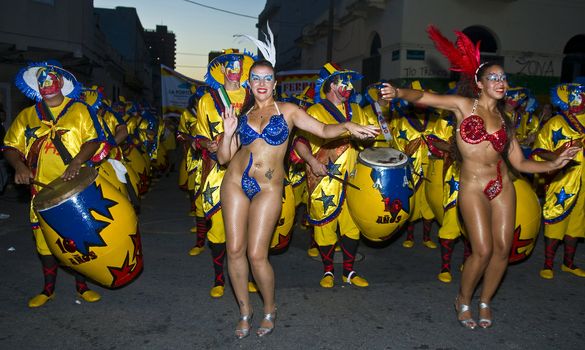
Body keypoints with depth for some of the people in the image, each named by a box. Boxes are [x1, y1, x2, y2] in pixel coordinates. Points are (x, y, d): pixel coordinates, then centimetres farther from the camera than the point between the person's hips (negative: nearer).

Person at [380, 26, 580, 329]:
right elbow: (422, 97, -11)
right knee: (483, 250, -9)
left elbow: (519, 163, 11)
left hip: (502, 186, 5)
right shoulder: (464, 105, 0)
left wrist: (554, 164, -3)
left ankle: (485, 302, 27)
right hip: (472, 187, -5)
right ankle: (463, 300, 17)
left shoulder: (503, 119, 12)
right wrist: (398, 93, -30)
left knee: (503, 248, 5)